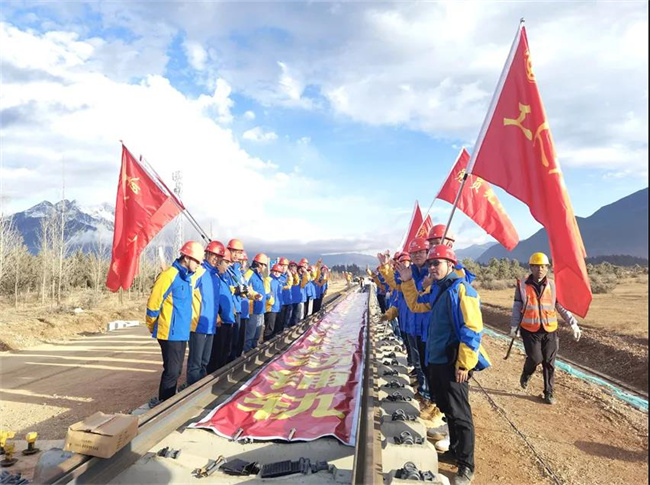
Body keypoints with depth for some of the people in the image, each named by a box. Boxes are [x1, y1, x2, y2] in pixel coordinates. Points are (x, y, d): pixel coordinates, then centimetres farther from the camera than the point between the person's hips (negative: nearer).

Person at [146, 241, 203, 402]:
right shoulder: (169, 275, -16)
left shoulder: (188, 277, 11)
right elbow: (153, 303, -14)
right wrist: (152, 327, -2)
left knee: (176, 371, 16)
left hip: (181, 333, 9)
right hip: (171, 333, -9)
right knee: (171, 372, -3)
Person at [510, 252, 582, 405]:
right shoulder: (522, 285, -3)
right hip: (530, 330, -2)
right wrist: (513, 327, -3)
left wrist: (574, 324, -1)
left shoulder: (553, 285, 1)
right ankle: (526, 375, 26)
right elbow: (517, 308, 1)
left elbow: (562, 307, 6)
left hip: (550, 330, 2)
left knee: (549, 363, 6)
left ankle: (548, 393, 22)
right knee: (535, 358, -8)